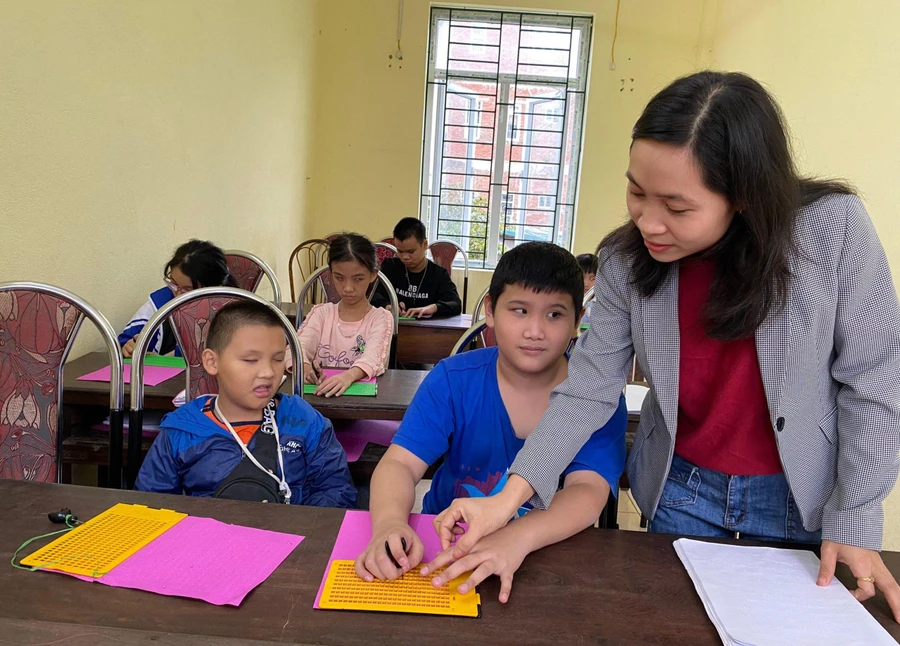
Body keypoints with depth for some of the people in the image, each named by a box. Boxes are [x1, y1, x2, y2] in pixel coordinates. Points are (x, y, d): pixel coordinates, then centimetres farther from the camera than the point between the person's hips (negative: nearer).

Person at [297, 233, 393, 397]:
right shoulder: (322, 313, 7)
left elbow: (373, 357, -19)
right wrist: (303, 367, -30)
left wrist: (349, 375, -40)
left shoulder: (381, 318, -2)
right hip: (320, 392, 3)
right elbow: (298, 346, -7)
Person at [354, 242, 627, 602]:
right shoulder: (453, 380, -8)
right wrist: (389, 522, -36)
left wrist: (516, 540, -39)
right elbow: (400, 464, -13)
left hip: (549, 555, 0)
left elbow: (588, 493, -20)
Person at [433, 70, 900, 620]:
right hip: (682, 493, 1)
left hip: (800, 500, -1)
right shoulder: (626, 260, -15)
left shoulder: (833, 227, -22)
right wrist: (510, 495, -24)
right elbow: (589, 391, -14)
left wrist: (855, 522, -10)